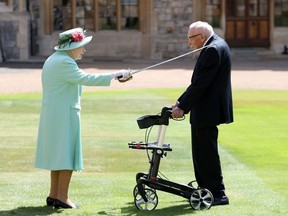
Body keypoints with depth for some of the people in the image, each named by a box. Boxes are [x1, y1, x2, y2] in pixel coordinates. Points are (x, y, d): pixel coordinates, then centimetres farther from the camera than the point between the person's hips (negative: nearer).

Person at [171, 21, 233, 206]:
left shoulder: (213, 50, -19)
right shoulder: (216, 45, 13)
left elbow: (201, 83, -23)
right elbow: (199, 80, 16)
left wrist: (182, 107, -18)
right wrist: (182, 101, 12)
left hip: (208, 111, -11)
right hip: (205, 111, 11)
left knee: (208, 153, -4)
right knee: (201, 151, 16)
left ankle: (218, 194, 1)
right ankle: (205, 189, 23)